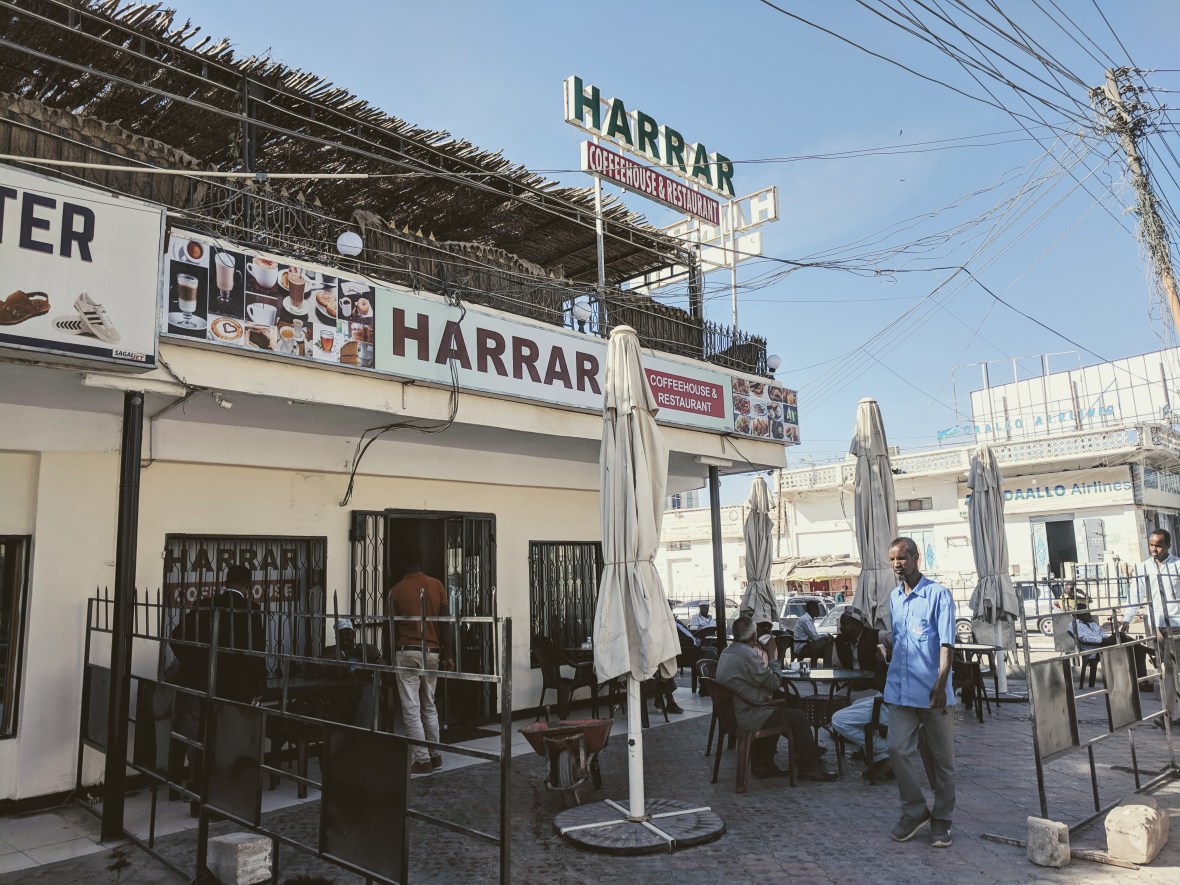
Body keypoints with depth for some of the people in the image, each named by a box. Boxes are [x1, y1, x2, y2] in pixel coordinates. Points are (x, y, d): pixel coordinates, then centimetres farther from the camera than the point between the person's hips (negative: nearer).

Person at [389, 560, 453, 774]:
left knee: (411, 710, 1)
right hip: (432, 653, 4)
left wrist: (393, 657, 11)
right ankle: (435, 756, 19)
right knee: (429, 706, 17)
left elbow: (393, 627, 1)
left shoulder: (396, 590, -3)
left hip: (407, 653, -3)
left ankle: (422, 760, 1)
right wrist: (447, 655, 6)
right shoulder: (437, 585, 2)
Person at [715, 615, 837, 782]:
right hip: (748, 717, -10)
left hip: (733, 714, 10)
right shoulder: (747, 655, -23)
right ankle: (809, 767, 14)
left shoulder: (727, 651, 8)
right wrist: (772, 656, -5)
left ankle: (763, 765, 30)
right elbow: (774, 682, -16)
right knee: (797, 718, 1)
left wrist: (764, 655, 6)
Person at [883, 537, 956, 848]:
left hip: (932, 692, -4)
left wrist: (941, 682, -21)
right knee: (898, 750, -2)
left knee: (941, 758, 8)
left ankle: (941, 820, 22)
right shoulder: (893, 597, 11)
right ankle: (914, 811, 15)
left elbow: (947, 643, -13)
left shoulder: (939, 594, -7)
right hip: (900, 690, 5)